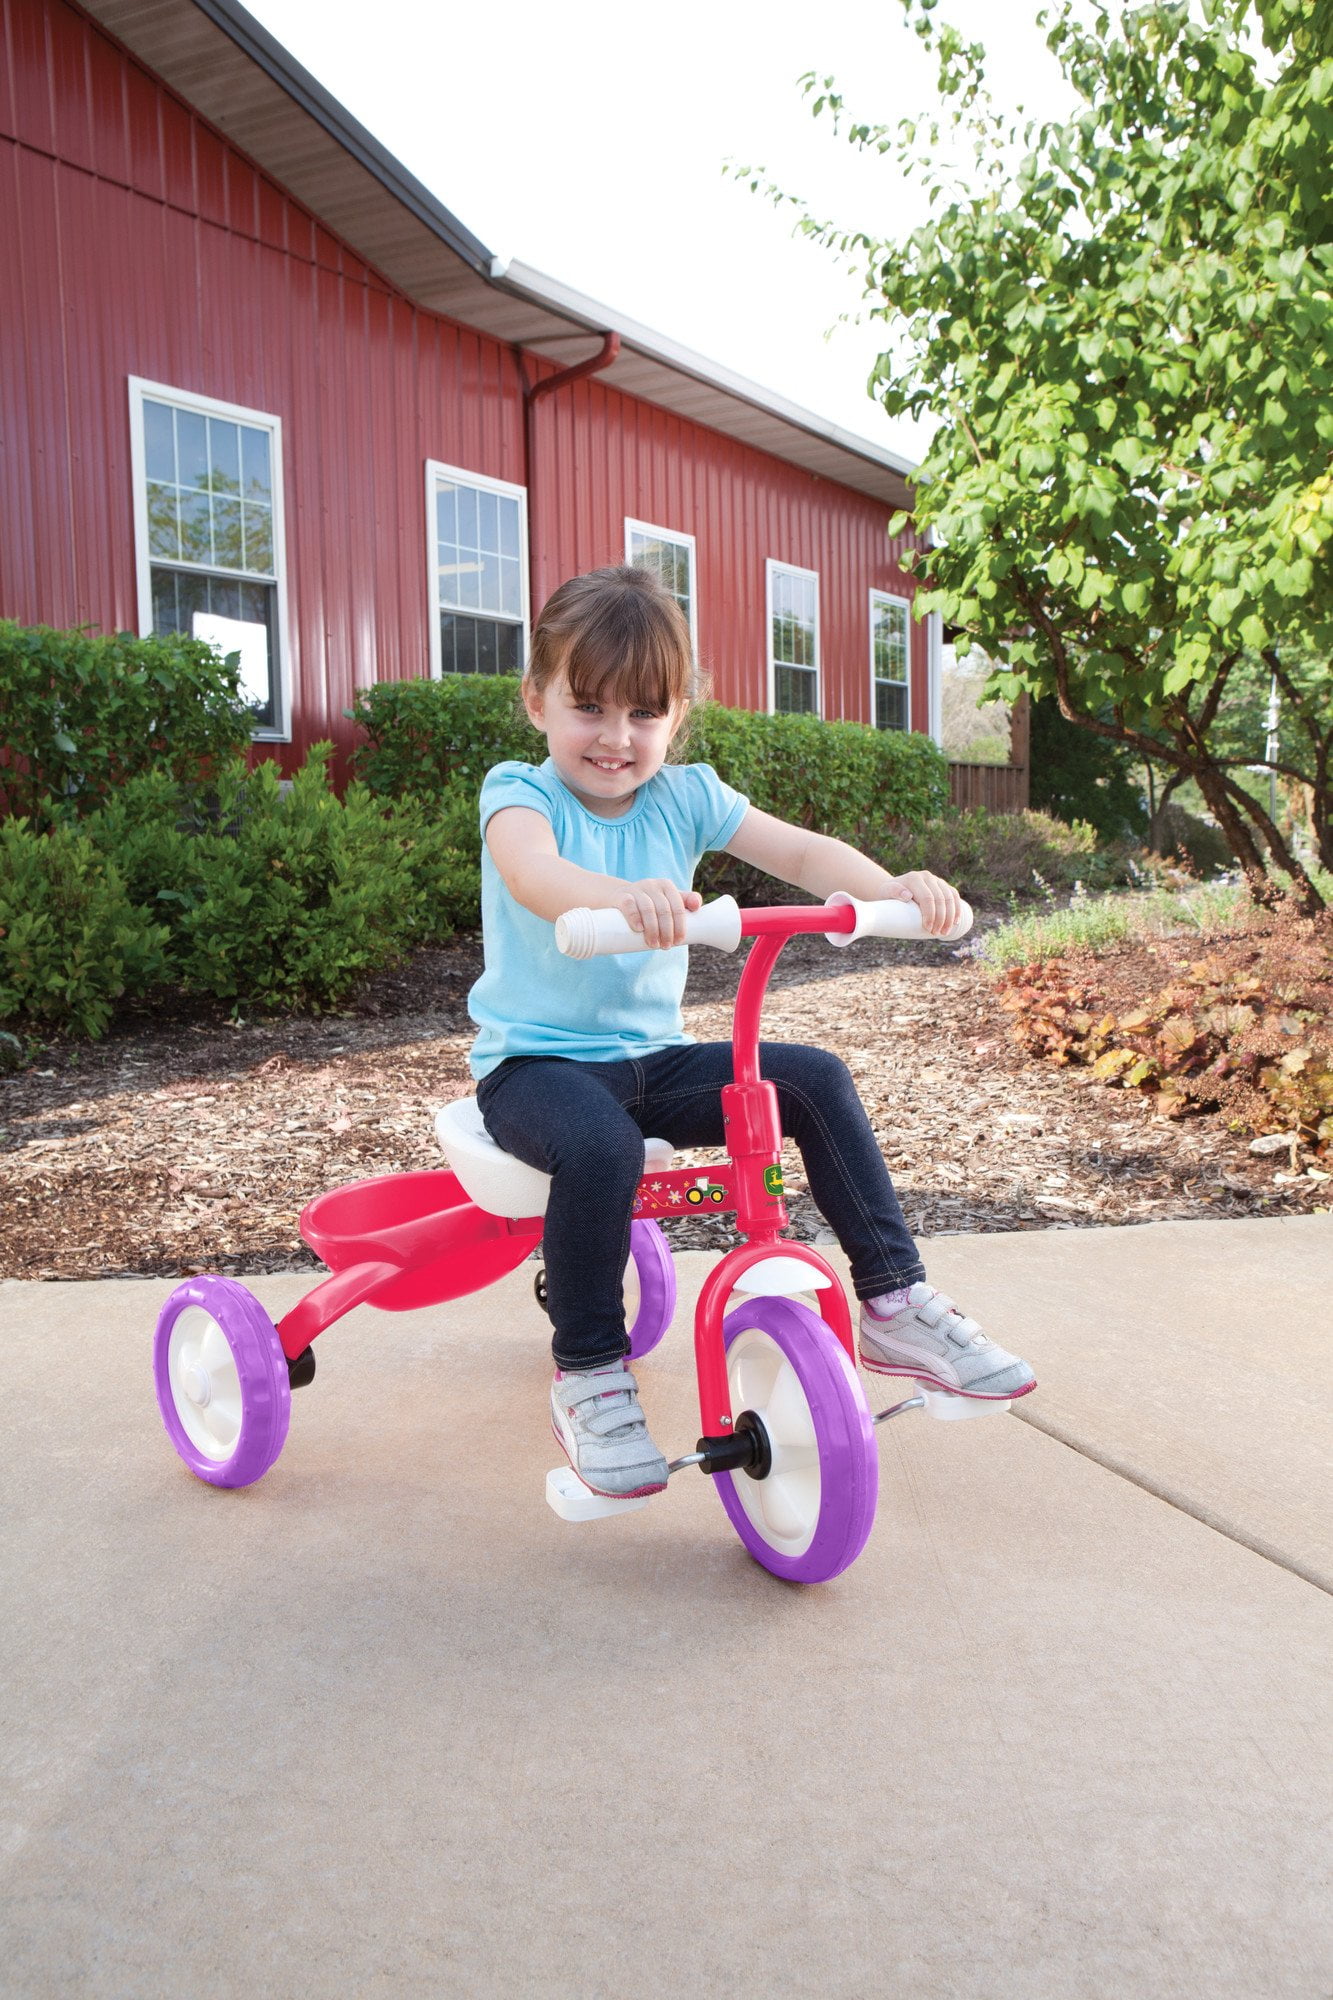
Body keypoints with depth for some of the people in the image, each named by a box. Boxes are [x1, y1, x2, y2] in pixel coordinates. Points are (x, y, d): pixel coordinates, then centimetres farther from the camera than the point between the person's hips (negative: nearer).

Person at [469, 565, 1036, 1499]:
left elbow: (800, 852, -8)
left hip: (652, 1055, 5)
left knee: (814, 1079, -13)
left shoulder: (685, 796, 4)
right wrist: (619, 895, -56)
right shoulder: (520, 792, -8)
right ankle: (588, 1377, -16)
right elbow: (533, 872, -33)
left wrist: (891, 886, -30)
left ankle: (894, 1301, -3)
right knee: (600, 1142, -36)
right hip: (535, 1060, -4)